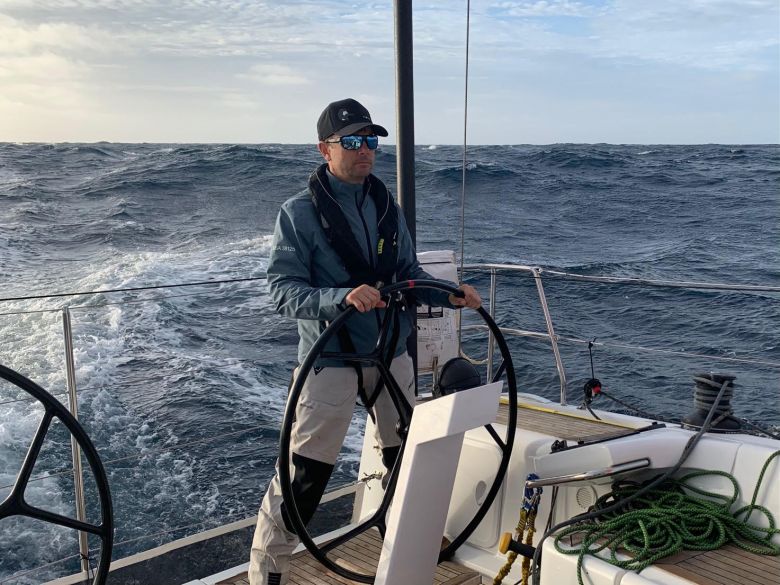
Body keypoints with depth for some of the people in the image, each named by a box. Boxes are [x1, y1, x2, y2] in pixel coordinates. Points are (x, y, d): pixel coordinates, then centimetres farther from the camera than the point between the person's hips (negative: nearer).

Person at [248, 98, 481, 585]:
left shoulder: (387, 206, 5)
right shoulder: (300, 212, -11)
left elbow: (410, 272, 11)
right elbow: (284, 288, -17)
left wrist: (450, 295, -6)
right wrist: (342, 298, -32)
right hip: (331, 359, -6)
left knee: (405, 455, 21)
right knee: (302, 474, -5)